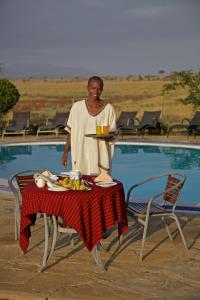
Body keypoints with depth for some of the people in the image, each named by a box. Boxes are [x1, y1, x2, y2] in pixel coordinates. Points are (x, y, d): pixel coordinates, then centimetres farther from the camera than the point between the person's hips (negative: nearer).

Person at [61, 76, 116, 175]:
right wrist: (65, 152, 5)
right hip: (81, 155, 1)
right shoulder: (77, 107, 4)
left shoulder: (108, 108, 2)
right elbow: (71, 131, 9)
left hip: (100, 156, 0)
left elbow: (113, 135, 5)